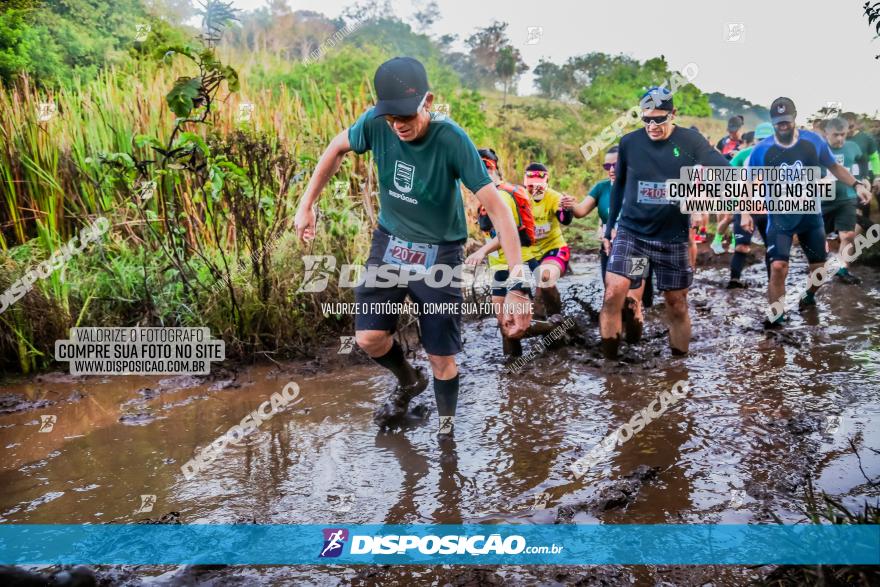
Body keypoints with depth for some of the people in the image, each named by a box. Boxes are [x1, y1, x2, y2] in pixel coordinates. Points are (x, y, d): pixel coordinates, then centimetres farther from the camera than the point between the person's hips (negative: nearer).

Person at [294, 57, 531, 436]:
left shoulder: (452, 140, -26)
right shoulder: (375, 123, -16)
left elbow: (497, 208, -28)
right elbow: (337, 149, 6)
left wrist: (517, 285, -36)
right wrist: (307, 204, 4)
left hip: (439, 254, -3)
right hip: (389, 244, 3)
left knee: (442, 360, 0)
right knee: (369, 338, -4)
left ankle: (446, 432, 26)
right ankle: (409, 382, 29)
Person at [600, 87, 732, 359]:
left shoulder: (690, 140, -6)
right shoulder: (629, 142, -2)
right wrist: (609, 228, 14)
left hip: (673, 237, 0)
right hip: (631, 232, 0)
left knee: (677, 304, 9)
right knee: (614, 292, -18)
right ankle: (609, 362, -6)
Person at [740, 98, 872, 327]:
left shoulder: (813, 141, -7)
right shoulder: (762, 150, -10)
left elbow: (833, 166, 6)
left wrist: (856, 184, -8)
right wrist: (745, 212, -14)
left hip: (811, 214, 2)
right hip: (779, 217, -2)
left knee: (818, 267, 13)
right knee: (778, 267, -17)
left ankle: (809, 296, 45)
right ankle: (777, 315, 0)